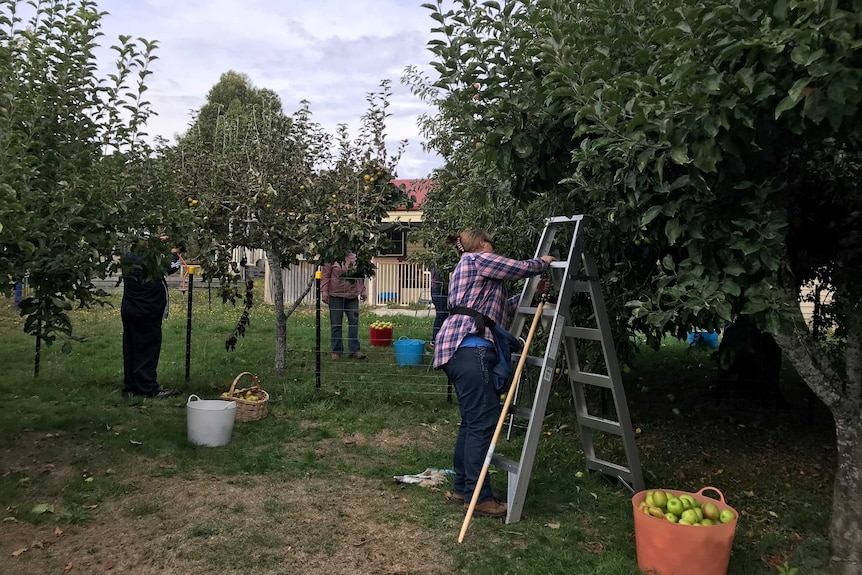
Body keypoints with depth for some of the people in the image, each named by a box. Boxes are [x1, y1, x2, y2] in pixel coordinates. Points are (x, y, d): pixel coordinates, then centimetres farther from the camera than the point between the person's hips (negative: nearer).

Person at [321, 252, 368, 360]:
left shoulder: (356, 256, 9)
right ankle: (337, 351, 12)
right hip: (336, 296, -3)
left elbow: (361, 277, 17)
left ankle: (354, 350, 7)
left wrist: (363, 291, 15)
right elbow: (325, 275, -3)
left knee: (354, 323, 1)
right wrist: (324, 292, -7)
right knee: (336, 324, 3)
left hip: (352, 297, 3)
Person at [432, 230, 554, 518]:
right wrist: (543, 262, 23)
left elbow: (499, 308, 30)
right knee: (483, 421, -10)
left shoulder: (469, 269, 31)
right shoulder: (478, 259, 2)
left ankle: (463, 488, 18)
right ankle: (478, 497, -8)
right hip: (470, 349, -11)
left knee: (471, 421, 12)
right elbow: (520, 268, 3)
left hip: (458, 349, 11)